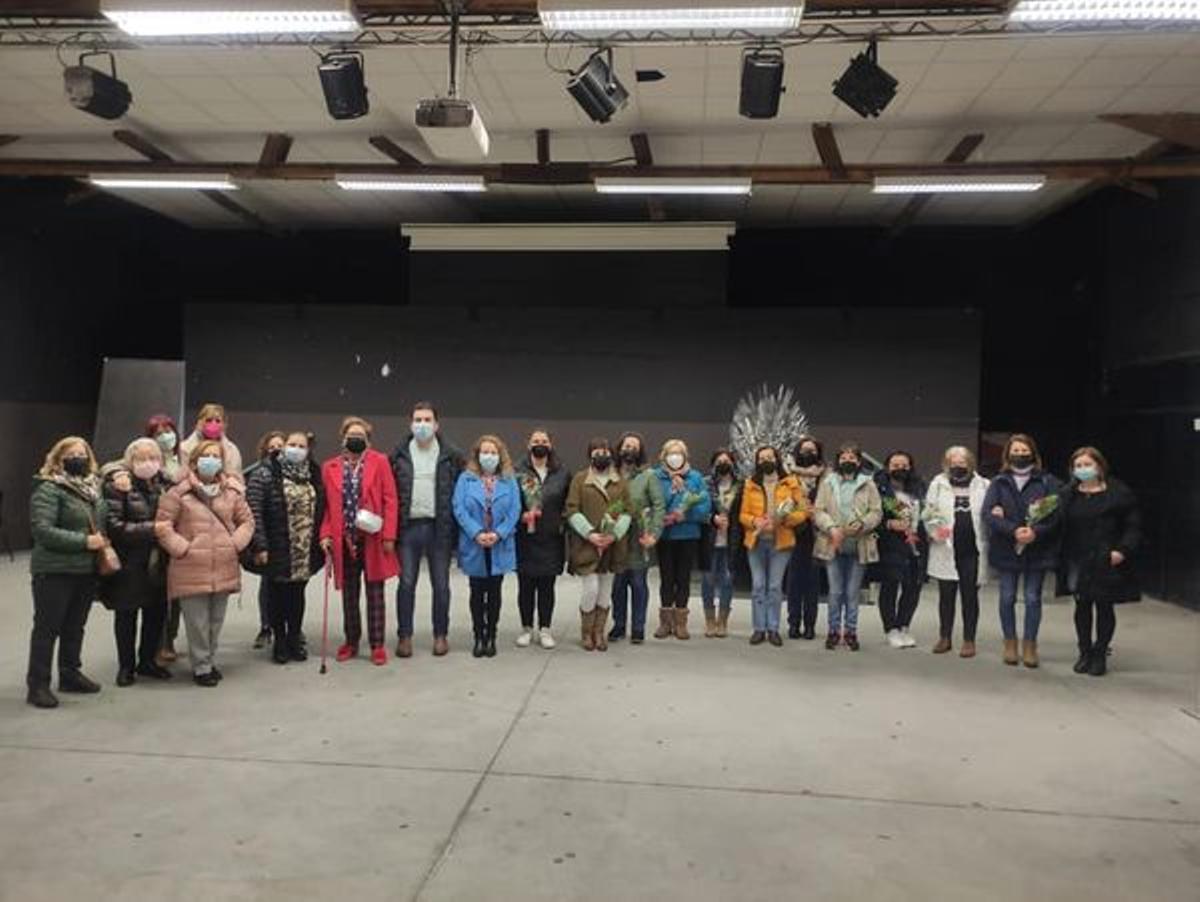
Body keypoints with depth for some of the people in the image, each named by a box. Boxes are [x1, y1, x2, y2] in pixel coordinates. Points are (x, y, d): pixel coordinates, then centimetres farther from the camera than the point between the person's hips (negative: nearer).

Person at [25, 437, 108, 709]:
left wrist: (103, 541, 3)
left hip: (87, 570, 7)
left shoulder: (93, 487, 11)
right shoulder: (48, 489, -11)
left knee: (75, 626, 16)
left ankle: (70, 674, 29)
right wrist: (85, 541, -22)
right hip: (55, 571, -7)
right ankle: (37, 684, 9)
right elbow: (43, 531, -21)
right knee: (47, 627, 1)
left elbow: (101, 522, 23)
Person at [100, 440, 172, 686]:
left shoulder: (165, 484, 7)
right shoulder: (119, 485, -9)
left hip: (158, 562, 5)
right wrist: (150, 530, -20)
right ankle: (126, 666, 21)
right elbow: (113, 525, -17)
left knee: (157, 611, 10)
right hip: (129, 562, -4)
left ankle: (147, 660, 27)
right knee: (127, 614, 8)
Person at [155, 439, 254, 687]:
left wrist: (236, 543, 1)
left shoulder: (232, 491, 7)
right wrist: (181, 548, -9)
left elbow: (247, 520, 15)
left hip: (223, 568, 4)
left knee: (216, 620, 14)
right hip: (191, 570, -4)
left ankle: (210, 661, 29)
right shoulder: (179, 492, -5)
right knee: (197, 622, 1)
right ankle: (201, 666, 14)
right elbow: (162, 525, -4)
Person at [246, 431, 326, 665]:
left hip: (305, 553, 4)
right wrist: (259, 545, -17)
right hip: (276, 550, -4)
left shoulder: (313, 476, 9)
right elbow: (253, 510, -12)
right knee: (277, 595, 6)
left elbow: (321, 510, 12)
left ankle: (295, 639, 25)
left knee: (297, 594, 12)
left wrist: (321, 539, 3)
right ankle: (279, 641, 20)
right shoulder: (266, 473, -6)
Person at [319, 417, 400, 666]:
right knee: (349, 595, 11)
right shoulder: (329, 467, 6)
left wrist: (389, 536, -9)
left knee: (375, 594, 5)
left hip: (372, 540, -2)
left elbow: (390, 501, -3)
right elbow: (327, 505, 7)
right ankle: (351, 641, 24)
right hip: (343, 540, 2)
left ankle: (377, 645, 13)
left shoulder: (380, 462, 0)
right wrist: (325, 535, -5)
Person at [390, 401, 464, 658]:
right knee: (406, 583, 5)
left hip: (439, 527, -1)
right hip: (409, 526, 1)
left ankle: (441, 635, 19)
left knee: (441, 584, 7)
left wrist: (454, 524, -3)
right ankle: (404, 635, 15)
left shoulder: (452, 455, 2)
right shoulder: (399, 454, 5)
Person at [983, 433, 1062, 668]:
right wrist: (1013, 531, -20)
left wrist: (1036, 532, -21)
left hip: (1037, 550, -1)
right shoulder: (999, 483, 4)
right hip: (1006, 549, 1)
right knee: (1007, 597, 8)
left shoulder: (1047, 482, 2)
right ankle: (1010, 642, 23)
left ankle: (1030, 644, 18)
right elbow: (988, 513, -7)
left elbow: (1057, 512, -6)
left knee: (1033, 598, 4)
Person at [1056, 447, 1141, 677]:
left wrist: (1123, 550, -14)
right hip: (1078, 562, 3)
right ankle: (1085, 652, 21)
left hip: (1106, 562, -3)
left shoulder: (1118, 492, -3)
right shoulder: (1068, 494, 5)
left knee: (1104, 607, 5)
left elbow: (1133, 525, -4)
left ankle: (1100, 654, 17)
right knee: (1082, 606, 10)